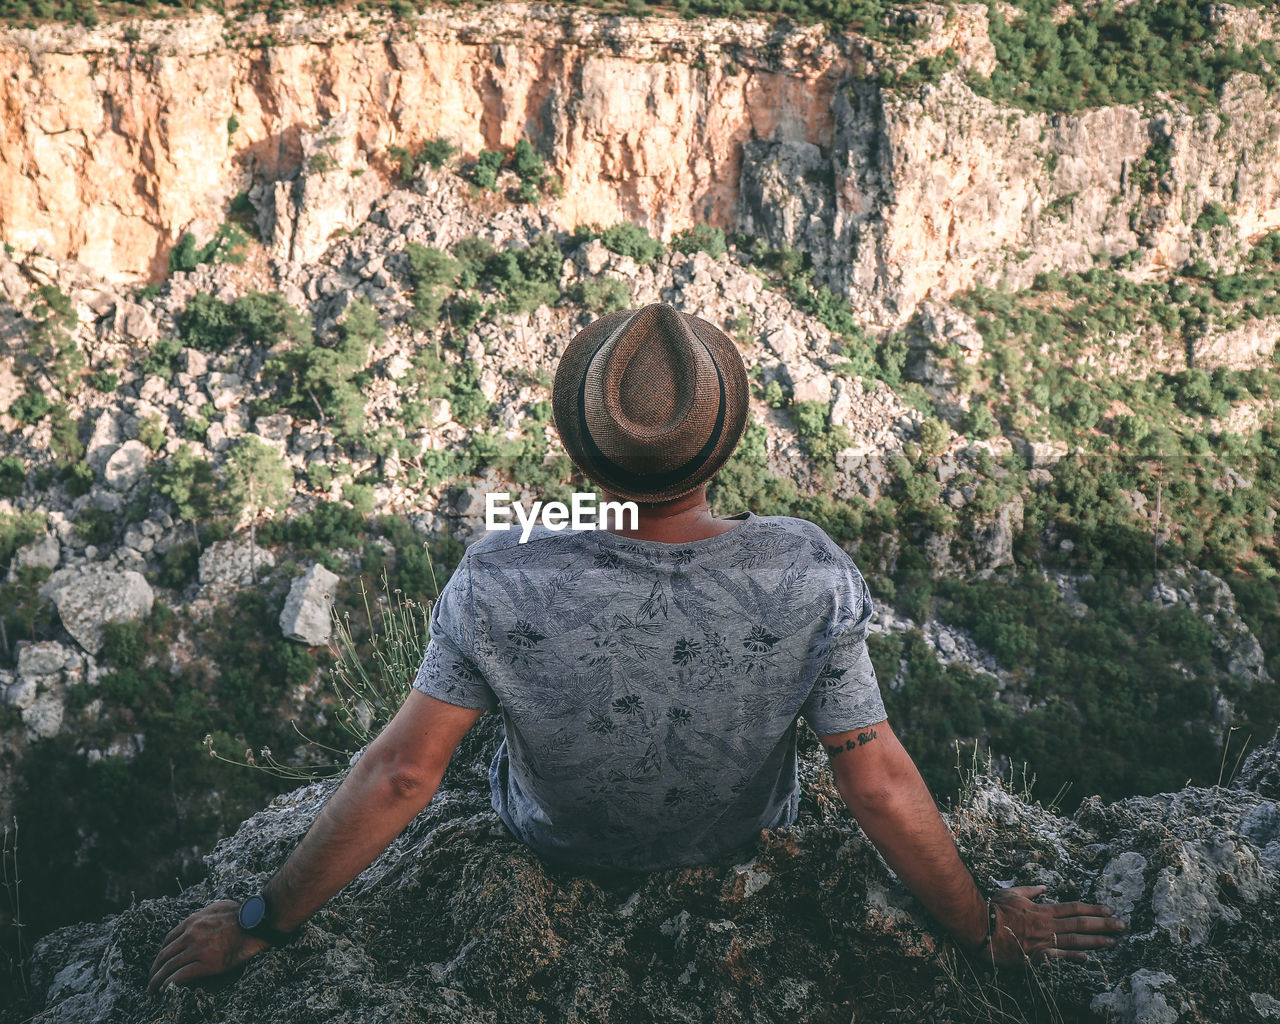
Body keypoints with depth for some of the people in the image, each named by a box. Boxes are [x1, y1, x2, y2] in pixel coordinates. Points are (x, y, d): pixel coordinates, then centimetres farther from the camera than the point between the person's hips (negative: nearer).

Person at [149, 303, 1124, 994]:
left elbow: (401, 775, -26)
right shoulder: (812, 579, -35)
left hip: (559, 838, 0)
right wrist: (984, 925, -7)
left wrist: (264, 920, -9)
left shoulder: (497, 586, -36)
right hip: (743, 834, 1)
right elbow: (880, 785, -25)